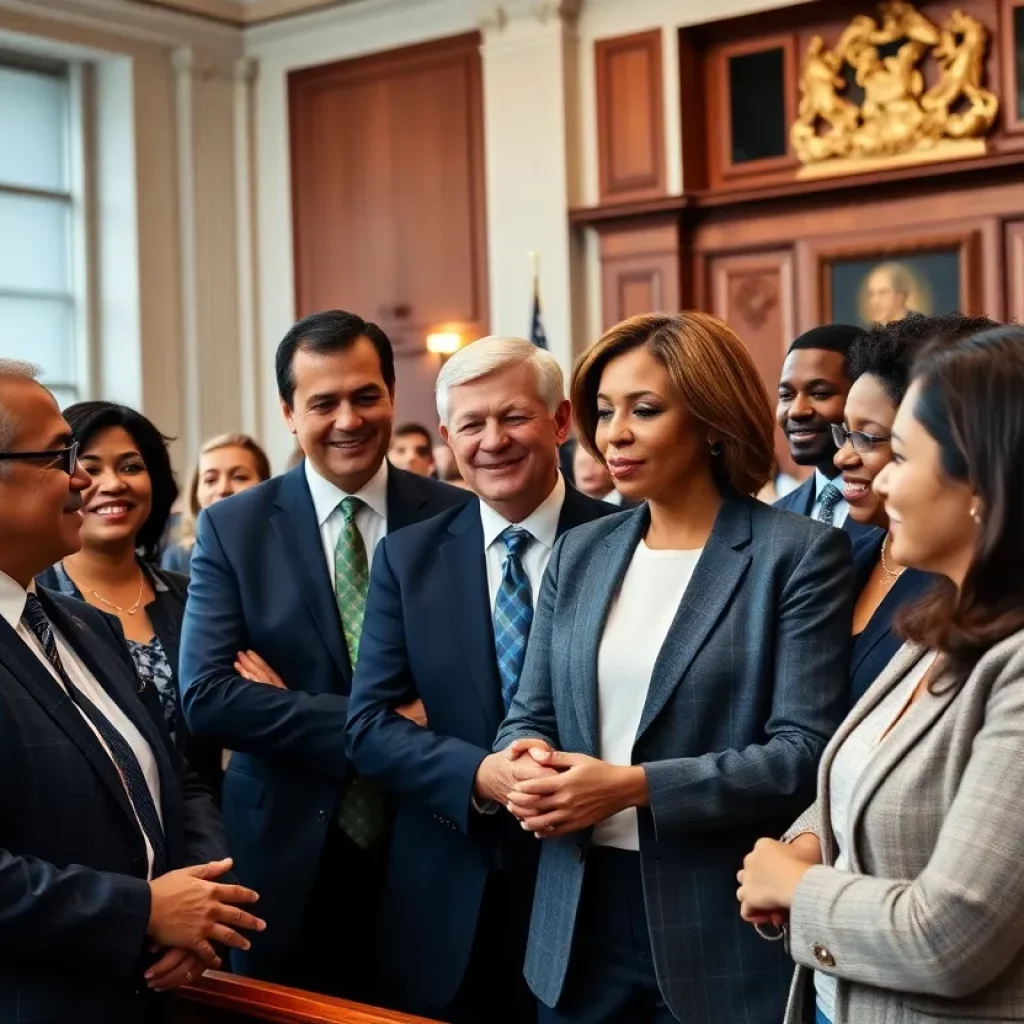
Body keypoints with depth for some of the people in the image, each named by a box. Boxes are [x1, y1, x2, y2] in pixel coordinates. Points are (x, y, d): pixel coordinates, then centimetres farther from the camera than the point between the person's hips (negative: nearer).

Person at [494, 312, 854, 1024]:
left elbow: (805, 753, -15)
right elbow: (530, 714, 11)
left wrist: (636, 787, -21)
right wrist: (527, 756, -12)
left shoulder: (800, 554, -8)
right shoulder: (579, 553, 9)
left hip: (725, 931, -5)